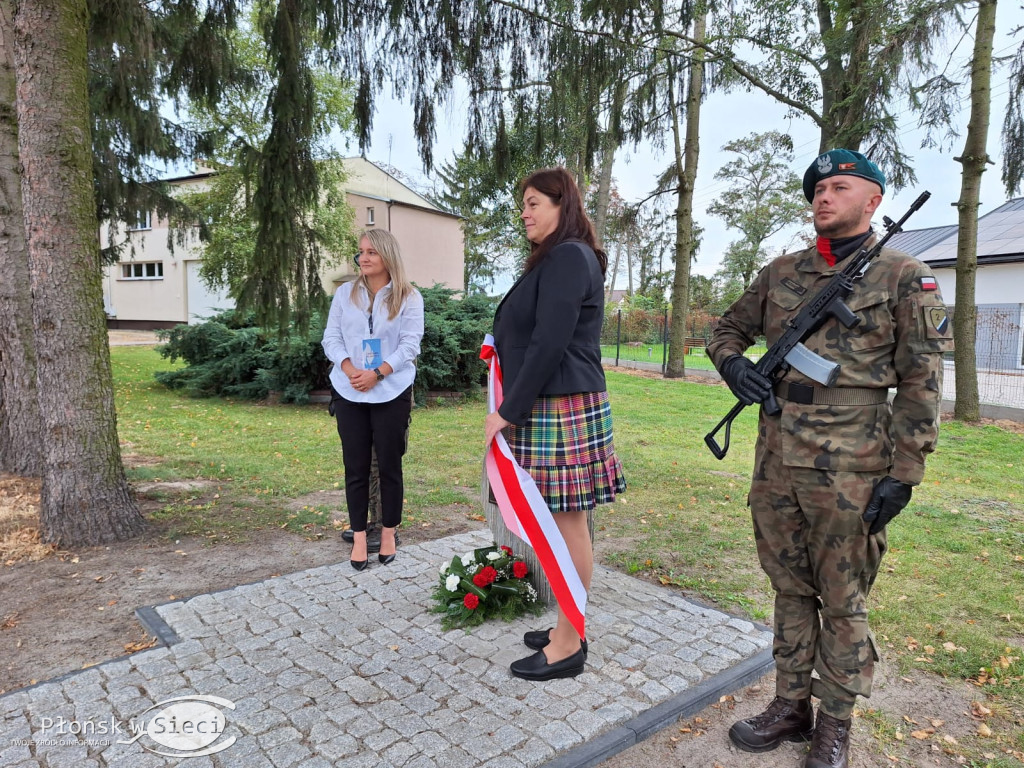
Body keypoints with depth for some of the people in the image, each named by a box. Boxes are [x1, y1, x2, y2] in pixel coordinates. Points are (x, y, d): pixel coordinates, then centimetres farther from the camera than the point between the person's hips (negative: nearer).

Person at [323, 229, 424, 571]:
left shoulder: (408, 298, 0)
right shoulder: (345, 293, 8)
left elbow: (410, 345, -6)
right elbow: (331, 337, 5)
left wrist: (377, 373, -17)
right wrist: (348, 368, -13)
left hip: (391, 393, -2)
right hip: (349, 393, 3)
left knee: (389, 464, 5)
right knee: (355, 466, 6)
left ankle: (388, 533, 19)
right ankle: (359, 537, 16)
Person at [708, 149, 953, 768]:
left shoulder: (905, 278, -2)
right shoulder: (781, 272, 10)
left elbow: (922, 383, -5)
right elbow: (729, 330, 19)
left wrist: (904, 472, -10)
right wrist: (732, 363, -4)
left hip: (849, 469, -4)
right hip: (776, 462, 5)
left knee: (843, 601, 9)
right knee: (790, 590, 16)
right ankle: (790, 707, 32)